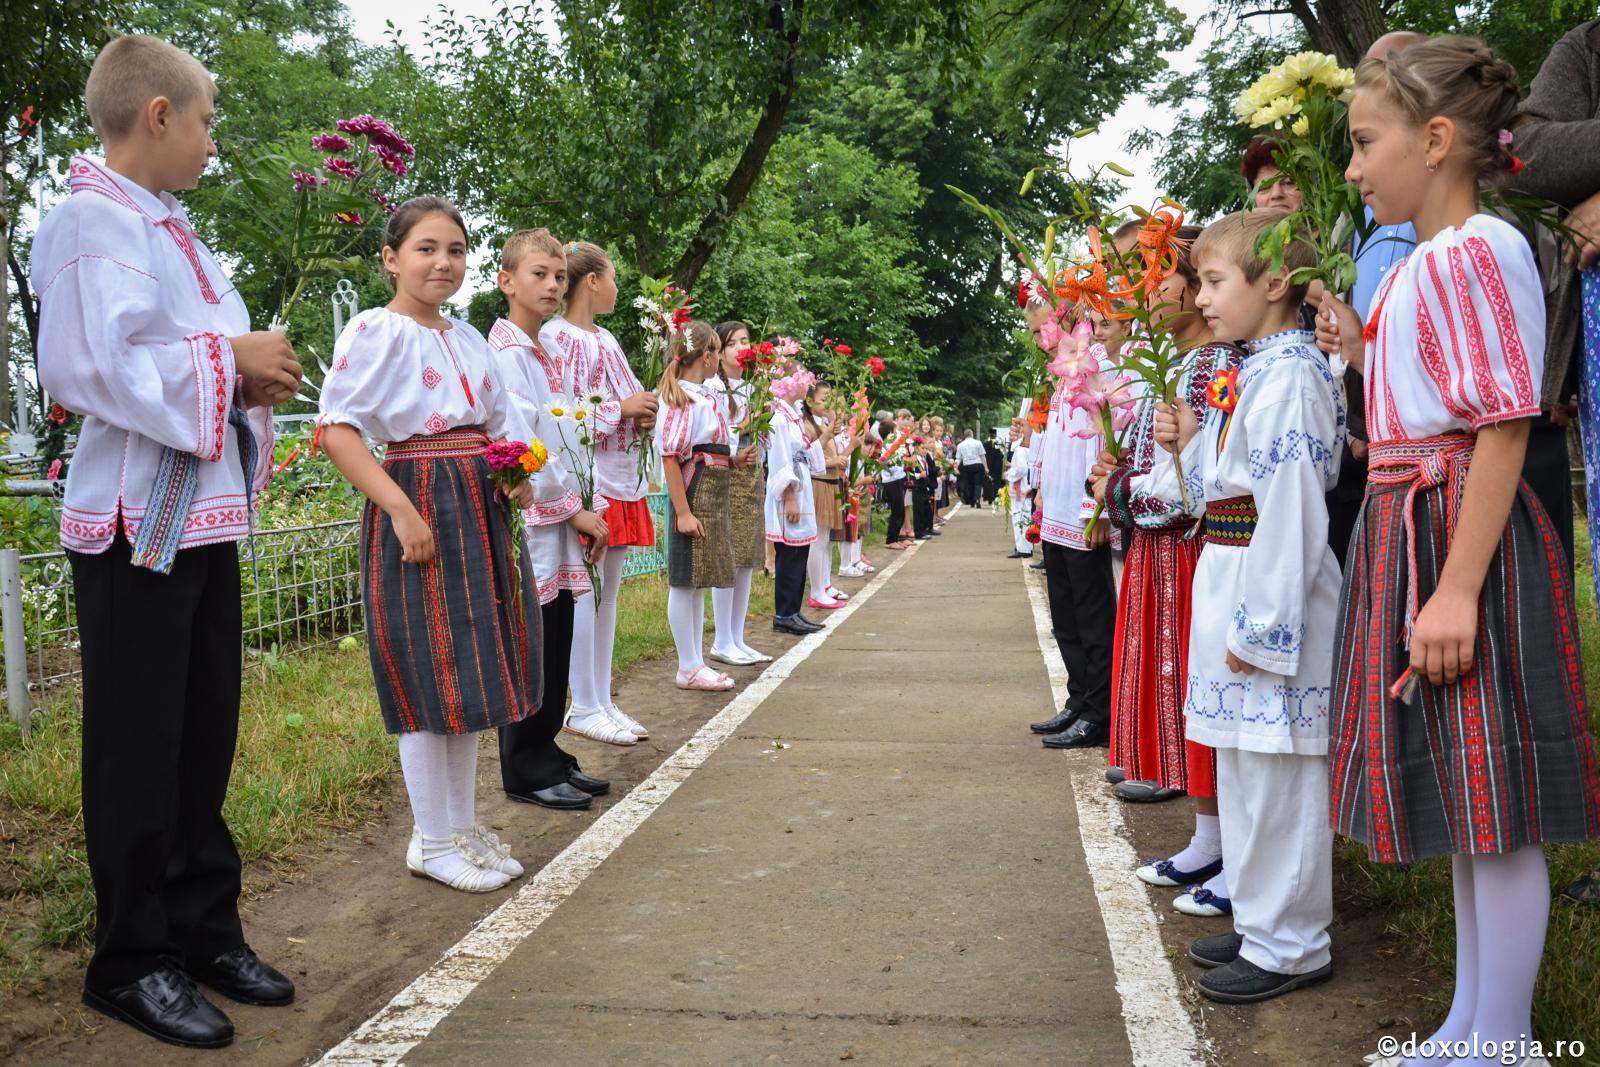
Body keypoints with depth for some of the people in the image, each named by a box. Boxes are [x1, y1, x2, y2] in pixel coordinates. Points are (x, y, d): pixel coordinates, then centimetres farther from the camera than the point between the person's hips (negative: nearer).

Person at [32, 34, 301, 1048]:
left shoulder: (173, 230, 17)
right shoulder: (92, 220, -11)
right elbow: (98, 366, -23)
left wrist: (258, 372, 2)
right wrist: (231, 357, -16)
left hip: (206, 516, 9)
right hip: (135, 519, -9)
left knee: (206, 733, 13)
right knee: (140, 744, 1)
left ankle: (204, 926, 26)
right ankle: (134, 959, 14)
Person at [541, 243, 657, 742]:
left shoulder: (605, 337, 18)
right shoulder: (556, 337, -9)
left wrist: (643, 412, 4)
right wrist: (621, 409, -15)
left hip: (623, 478, 9)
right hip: (587, 478, -9)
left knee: (608, 593, 11)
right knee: (585, 593, -5)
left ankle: (602, 699, 18)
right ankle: (583, 707, 3)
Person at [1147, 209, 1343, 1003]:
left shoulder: (1288, 377, -16)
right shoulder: (1247, 375, 13)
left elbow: (1291, 508, -22)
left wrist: (1262, 624, -22)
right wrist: (1188, 444, 5)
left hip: (1271, 589, -10)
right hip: (1229, 578, 10)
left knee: (1275, 773, 0)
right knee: (1241, 765, 18)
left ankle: (1289, 945, 13)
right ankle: (1258, 919, 32)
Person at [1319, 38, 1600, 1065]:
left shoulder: (1475, 251, -13)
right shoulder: (1422, 265, 16)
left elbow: (1504, 427, -20)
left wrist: (1457, 590, -24)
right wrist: (1362, 354, 11)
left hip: (1464, 533, -10)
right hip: (1413, 528, 10)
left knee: (1494, 808, -2)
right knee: (1465, 798, 16)